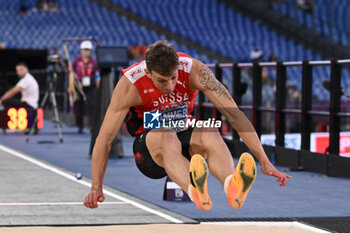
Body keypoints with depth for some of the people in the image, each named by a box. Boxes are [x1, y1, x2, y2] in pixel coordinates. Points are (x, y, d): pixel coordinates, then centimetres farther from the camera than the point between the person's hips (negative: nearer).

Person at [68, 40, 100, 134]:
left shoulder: (94, 63, 5)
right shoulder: (76, 61, 4)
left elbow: (97, 77, 8)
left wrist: (98, 89, 6)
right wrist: (71, 86, 4)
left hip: (91, 88, -1)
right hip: (78, 88, 1)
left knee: (91, 106, -13)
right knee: (78, 107, 5)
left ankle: (92, 126, -17)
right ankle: (79, 126, 21)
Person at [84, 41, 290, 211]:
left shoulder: (195, 71, -17)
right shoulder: (131, 84, -20)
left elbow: (234, 114, -18)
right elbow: (105, 139, -17)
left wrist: (264, 161, -23)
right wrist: (96, 187, -24)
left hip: (185, 141, 2)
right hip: (149, 148, -2)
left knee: (210, 133, -34)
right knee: (165, 135, -38)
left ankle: (232, 187, -64)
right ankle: (195, 190, -67)